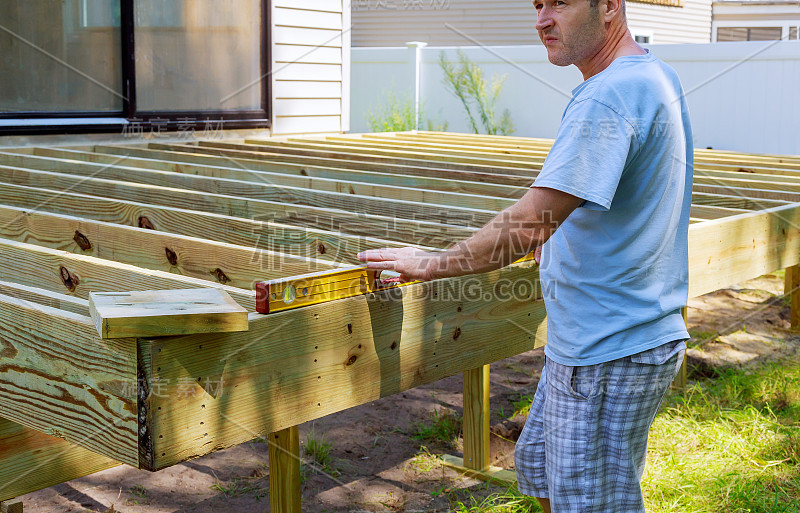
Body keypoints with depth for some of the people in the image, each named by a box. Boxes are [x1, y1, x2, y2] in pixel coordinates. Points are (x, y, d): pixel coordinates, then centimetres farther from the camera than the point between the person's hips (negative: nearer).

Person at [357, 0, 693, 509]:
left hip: (608, 356, -10)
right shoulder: (659, 76, 9)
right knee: (538, 466, 23)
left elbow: (527, 227, -28)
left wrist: (432, 264, -16)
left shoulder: (608, 97, -25)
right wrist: (565, 232, 15)